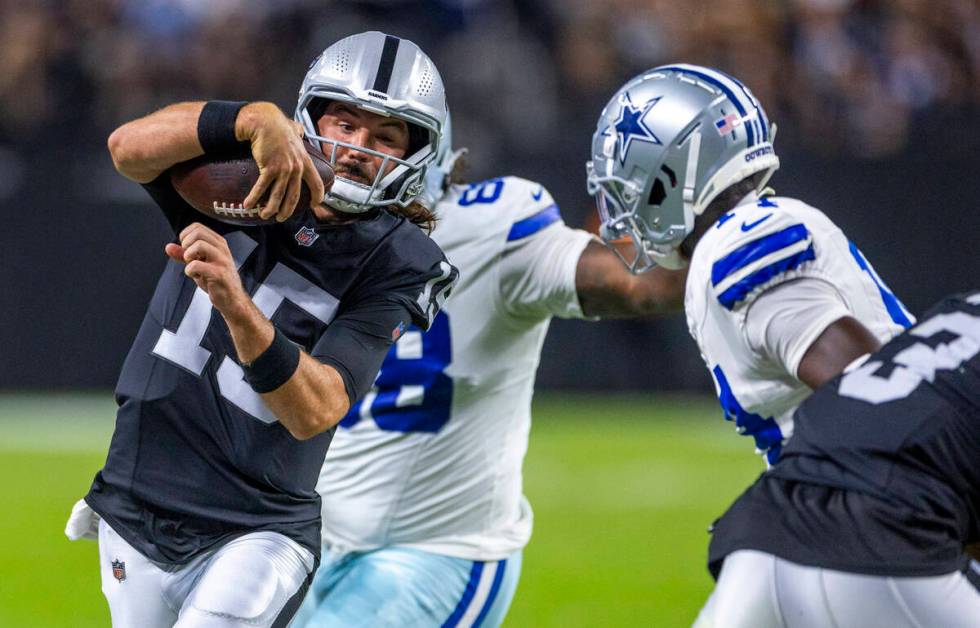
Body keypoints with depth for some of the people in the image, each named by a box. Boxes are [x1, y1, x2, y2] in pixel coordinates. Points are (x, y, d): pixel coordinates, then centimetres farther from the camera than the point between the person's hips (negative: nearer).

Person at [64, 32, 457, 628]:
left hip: (254, 537, -4)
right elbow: (130, 146, -20)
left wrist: (235, 303, -39)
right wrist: (257, 119, -35)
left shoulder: (391, 263, -10)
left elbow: (314, 412, -22)